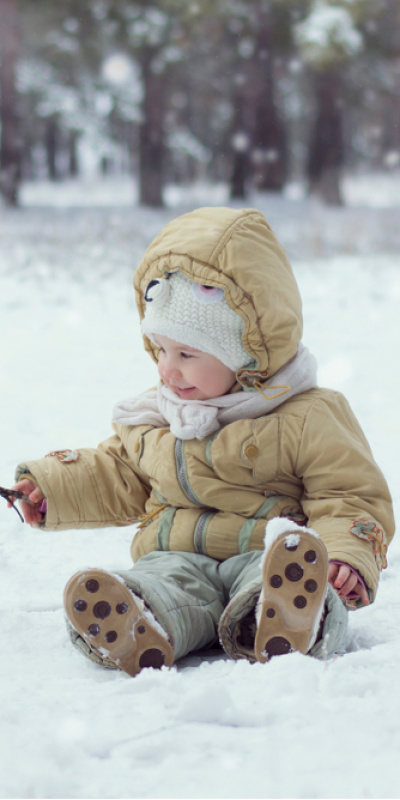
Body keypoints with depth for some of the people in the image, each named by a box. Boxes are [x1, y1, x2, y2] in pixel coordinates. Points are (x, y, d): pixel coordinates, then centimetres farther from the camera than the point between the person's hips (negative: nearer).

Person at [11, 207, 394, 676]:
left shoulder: (306, 419, 1)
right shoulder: (152, 421, 20)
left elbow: (351, 497, 0)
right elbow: (120, 475, 36)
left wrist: (346, 559, -20)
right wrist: (53, 485, 23)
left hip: (264, 552, -4)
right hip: (179, 556, 4)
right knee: (162, 582, -34)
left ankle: (280, 625, -75)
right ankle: (136, 635, -67)